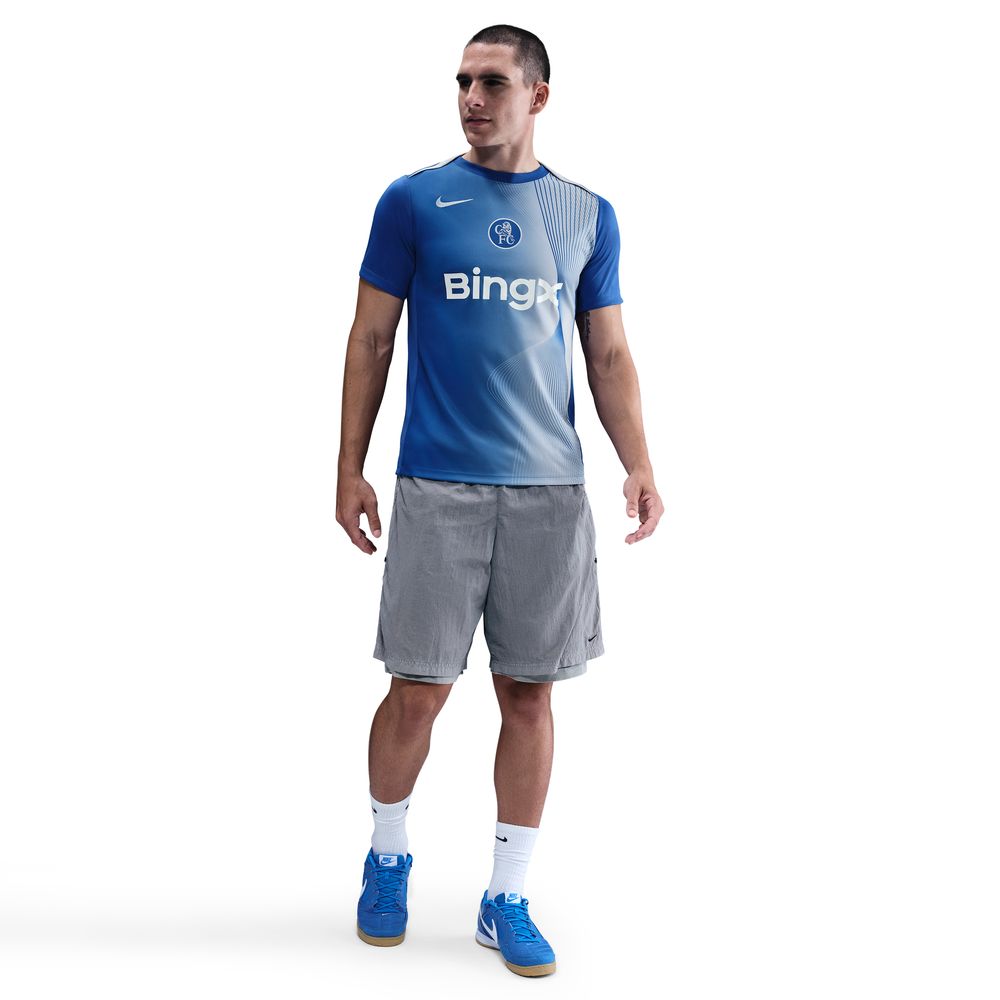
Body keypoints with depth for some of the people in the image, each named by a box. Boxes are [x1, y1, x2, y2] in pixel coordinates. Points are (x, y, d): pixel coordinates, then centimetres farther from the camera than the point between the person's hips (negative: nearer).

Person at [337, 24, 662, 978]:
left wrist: (639, 465, -3)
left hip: (550, 491, 2)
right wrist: (349, 469, 0)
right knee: (419, 691, 2)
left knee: (529, 692, 6)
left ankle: (506, 899, 21)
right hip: (437, 487, -2)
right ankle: (387, 858, 29)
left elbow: (609, 356, 10)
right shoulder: (413, 200, 3)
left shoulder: (587, 214, 9)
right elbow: (371, 339, 4)